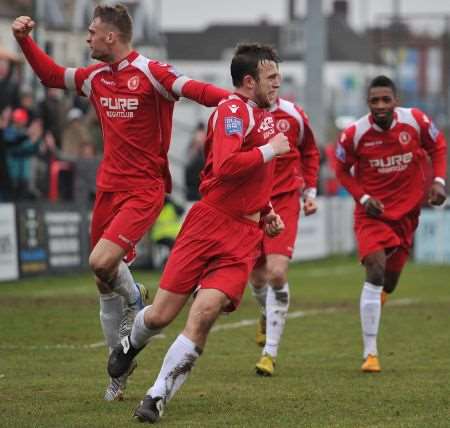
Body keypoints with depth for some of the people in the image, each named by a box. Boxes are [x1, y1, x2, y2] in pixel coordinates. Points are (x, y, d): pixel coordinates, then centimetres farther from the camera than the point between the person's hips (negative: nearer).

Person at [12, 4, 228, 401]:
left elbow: (194, 88, -23)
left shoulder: (150, 72, -11)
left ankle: (134, 298, 9)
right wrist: (25, 39, 18)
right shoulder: (95, 77, 10)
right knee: (105, 286, 8)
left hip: (144, 188, -7)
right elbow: (51, 74, 26)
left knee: (102, 262, -25)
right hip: (109, 186, 7)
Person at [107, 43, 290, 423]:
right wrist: (270, 149, -16)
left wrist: (265, 212, 23)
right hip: (210, 221, -6)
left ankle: (158, 396, -8)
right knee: (162, 314, -1)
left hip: (245, 233, 6)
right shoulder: (233, 110, -11)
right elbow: (225, 166, -27)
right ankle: (131, 345, 35)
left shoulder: (262, 114, 17)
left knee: (204, 313, -15)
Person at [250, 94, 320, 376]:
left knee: (277, 273, -16)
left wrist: (310, 190, 9)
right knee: (257, 277, 9)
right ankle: (268, 315, 47)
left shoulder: (293, 115, -2)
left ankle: (270, 353, -9)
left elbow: (309, 152, 16)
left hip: (284, 202, -1)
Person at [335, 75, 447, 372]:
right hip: (372, 212, -3)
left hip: (407, 210, 3)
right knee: (376, 272, -19)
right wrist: (363, 197, -12)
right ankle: (370, 353, -16)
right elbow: (342, 169, 2)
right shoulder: (355, 134, -16)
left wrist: (438, 181, -8)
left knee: (390, 279, 11)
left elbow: (438, 146, 6)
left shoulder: (416, 121, -12)